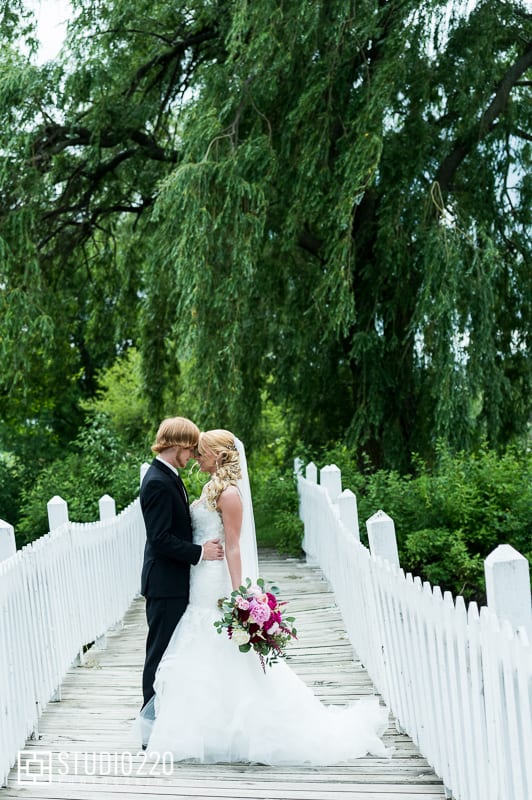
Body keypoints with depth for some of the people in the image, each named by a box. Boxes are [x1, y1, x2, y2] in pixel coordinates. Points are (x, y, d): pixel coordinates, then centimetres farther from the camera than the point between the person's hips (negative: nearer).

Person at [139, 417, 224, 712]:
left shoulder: (168, 477, 11)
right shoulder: (158, 483, -21)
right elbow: (160, 539, -24)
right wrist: (200, 552, -17)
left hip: (174, 580, 10)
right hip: (165, 582, -10)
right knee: (161, 650, 0)